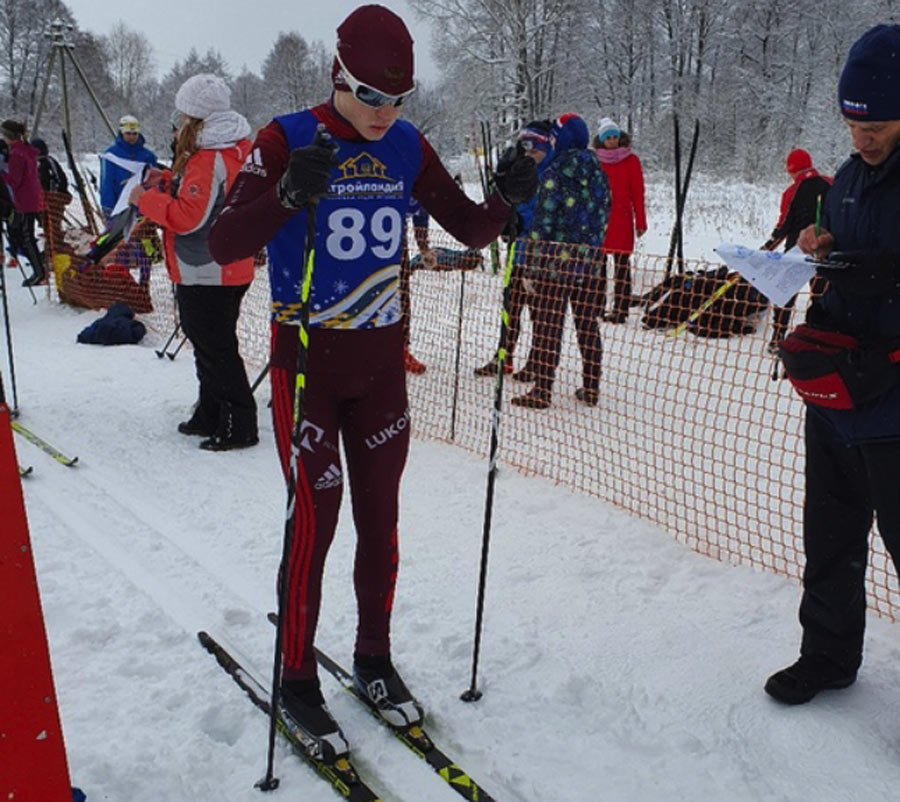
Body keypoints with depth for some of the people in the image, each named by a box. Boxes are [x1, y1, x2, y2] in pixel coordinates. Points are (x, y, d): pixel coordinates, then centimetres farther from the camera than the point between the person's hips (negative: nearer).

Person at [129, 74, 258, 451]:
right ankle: (211, 416, 29)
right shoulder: (238, 149, 11)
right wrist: (168, 181, 12)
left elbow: (189, 216, -23)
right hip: (230, 270, 10)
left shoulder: (208, 159, -19)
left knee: (216, 350, -2)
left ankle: (239, 425, 5)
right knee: (209, 345, 18)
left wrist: (145, 199, -10)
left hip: (206, 275, -10)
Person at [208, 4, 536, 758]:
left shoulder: (407, 147, 4)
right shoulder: (286, 140, -10)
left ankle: (374, 659, 29)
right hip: (305, 361, -4)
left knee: (380, 518, 10)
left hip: (381, 363, 4)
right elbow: (223, 244, -20)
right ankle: (297, 677, 20)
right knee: (315, 521, 0)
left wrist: (507, 197, -12)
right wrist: (289, 195, -36)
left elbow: (469, 228, 8)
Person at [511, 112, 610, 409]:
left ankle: (542, 390, 3)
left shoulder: (554, 174, -12)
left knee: (548, 325, 0)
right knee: (588, 322, 13)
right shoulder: (598, 174, 10)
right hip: (589, 261, 6)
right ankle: (591, 388, 19)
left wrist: (533, 261, -9)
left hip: (555, 261, -6)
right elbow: (604, 217, 15)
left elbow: (543, 221, -14)